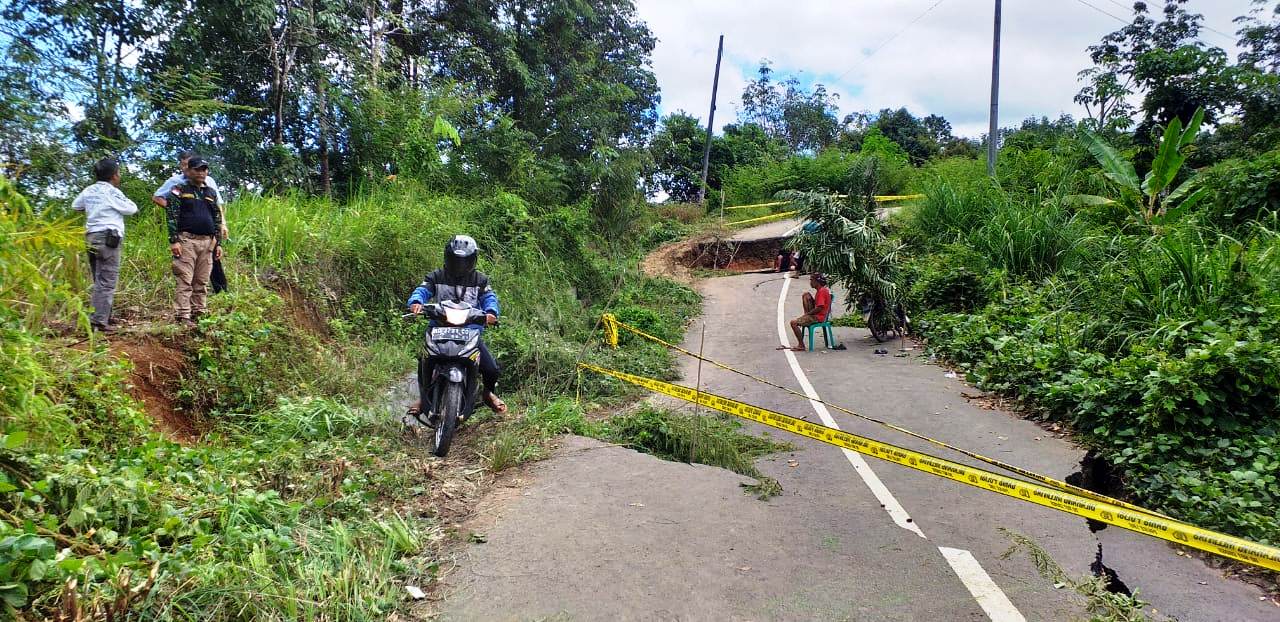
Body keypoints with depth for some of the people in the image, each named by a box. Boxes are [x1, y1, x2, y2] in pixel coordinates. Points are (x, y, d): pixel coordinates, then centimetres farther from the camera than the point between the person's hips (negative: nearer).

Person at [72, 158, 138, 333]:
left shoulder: (89, 191, 12)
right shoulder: (112, 193, -9)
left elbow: (75, 206, 27)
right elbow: (132, 209, 1)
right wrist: (124, 200, 18)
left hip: (91, 237, 8)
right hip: (108, 238, -8)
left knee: (97, 282, 16)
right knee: (107, 282, -7)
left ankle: (96, 317, 19)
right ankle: (100, 322, -11)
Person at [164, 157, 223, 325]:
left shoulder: (211, 193, 19)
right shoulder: (179, 190, 3)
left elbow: (217, 220, 20)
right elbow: (171, 216, -5)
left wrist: (218, 243, 13)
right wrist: (174, 240, -14)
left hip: (207, 242, 5)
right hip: (187, 240, -5)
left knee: (202, 283, 6)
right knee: (185, 281, -9)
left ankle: (198, 315, 11)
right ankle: (182, 317, -10)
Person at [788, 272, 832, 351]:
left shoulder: (822, 292, -19)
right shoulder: (820, 290, 13)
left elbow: (819, 308, -25)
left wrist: (808, 313, -12)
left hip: (818, 317, -11)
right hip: (815, 313, 11)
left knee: (793, 323, -16)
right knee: (806, 294, 12)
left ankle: (801, 346, -11)